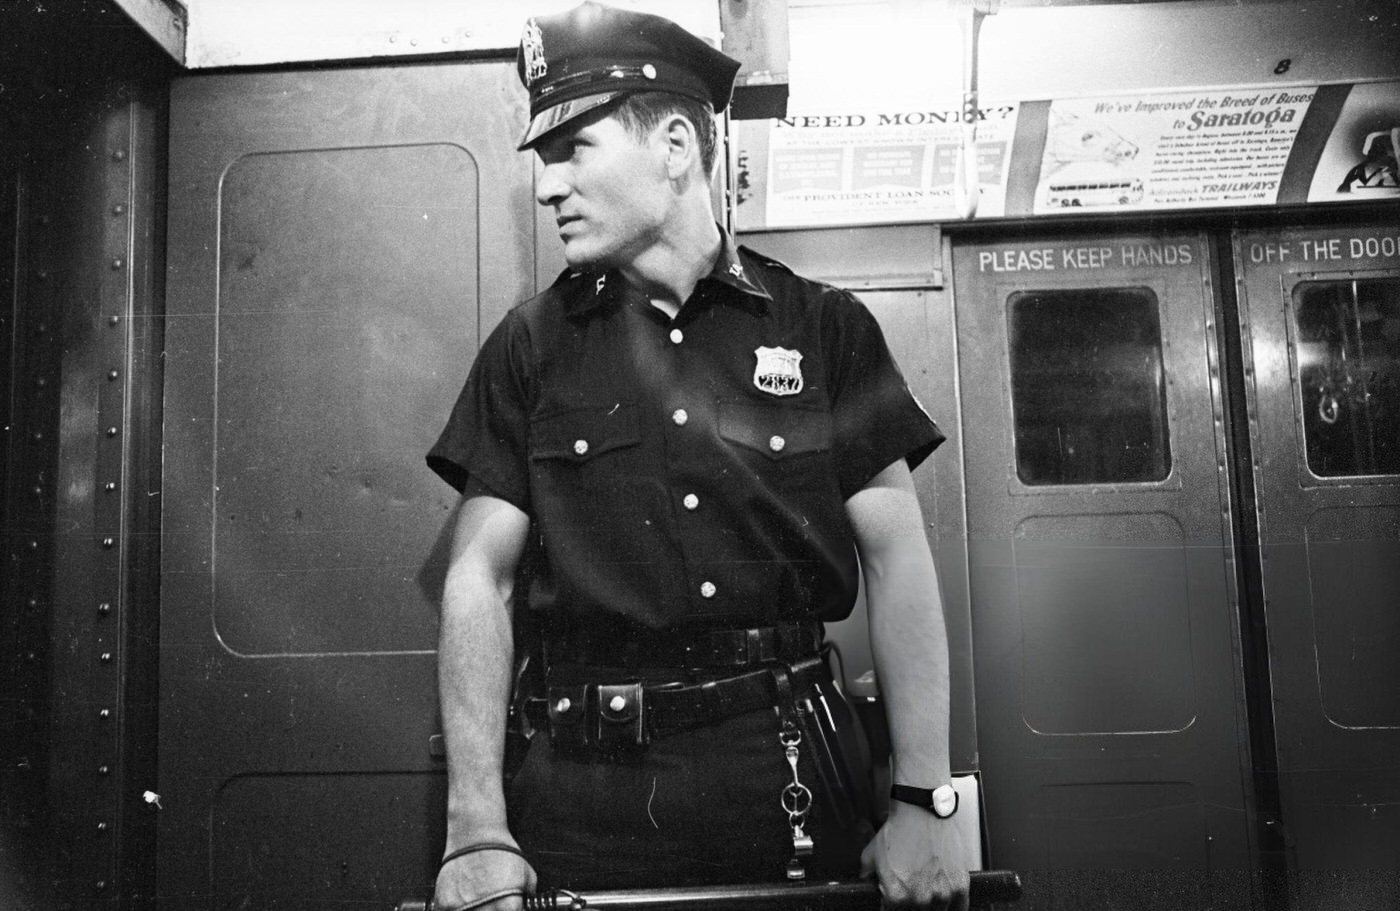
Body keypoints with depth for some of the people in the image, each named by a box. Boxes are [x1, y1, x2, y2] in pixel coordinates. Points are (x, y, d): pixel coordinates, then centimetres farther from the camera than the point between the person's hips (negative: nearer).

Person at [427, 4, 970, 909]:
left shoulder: (825, 327, 1)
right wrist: (477, 833, -9)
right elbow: (481, 578, -1)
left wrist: (924, 805, -6)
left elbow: (898, 560, 0)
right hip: (580, 797, 1)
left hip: (789, 782, 0)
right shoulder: (530, 348, 3)